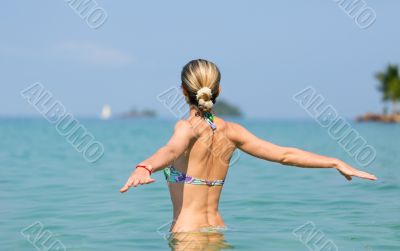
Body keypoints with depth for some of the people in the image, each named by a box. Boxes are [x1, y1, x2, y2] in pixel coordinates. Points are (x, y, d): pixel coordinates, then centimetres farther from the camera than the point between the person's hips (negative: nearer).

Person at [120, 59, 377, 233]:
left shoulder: (188, 127, -10)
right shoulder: (230, 131, 6)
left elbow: (171, 150, -34)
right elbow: (285, 155, 8)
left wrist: (143, 168, -54)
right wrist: (337, 163, 17)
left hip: (187, 235, -6)